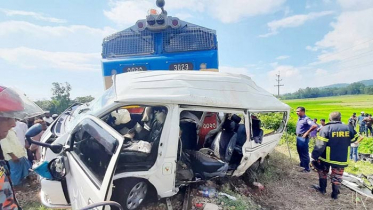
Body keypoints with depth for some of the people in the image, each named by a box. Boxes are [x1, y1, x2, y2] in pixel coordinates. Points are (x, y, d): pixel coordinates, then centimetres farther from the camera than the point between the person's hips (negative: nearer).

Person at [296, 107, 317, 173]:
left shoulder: (306, 119, -17)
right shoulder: (299, 119, 10)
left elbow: (314, 126, -30)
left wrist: (307, 133, -22)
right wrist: (297, 135, 14)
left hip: (303, 138, -9)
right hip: (298, 137, 9)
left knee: (304, 153, -1)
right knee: (300, 152, 19)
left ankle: (307, 168, 9)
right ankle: (302, 164, 34)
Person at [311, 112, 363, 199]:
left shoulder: (326, 128, -16)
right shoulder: (349, 128, -4)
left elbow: (320, 145, -19)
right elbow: (356, 138, 16)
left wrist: (314, 156, -12)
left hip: (326, 158, -2)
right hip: (341, 159, 3)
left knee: (323, 173, 21)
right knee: (337, 177, 16)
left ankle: (322, 188, 31)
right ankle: (335, 194, 25)